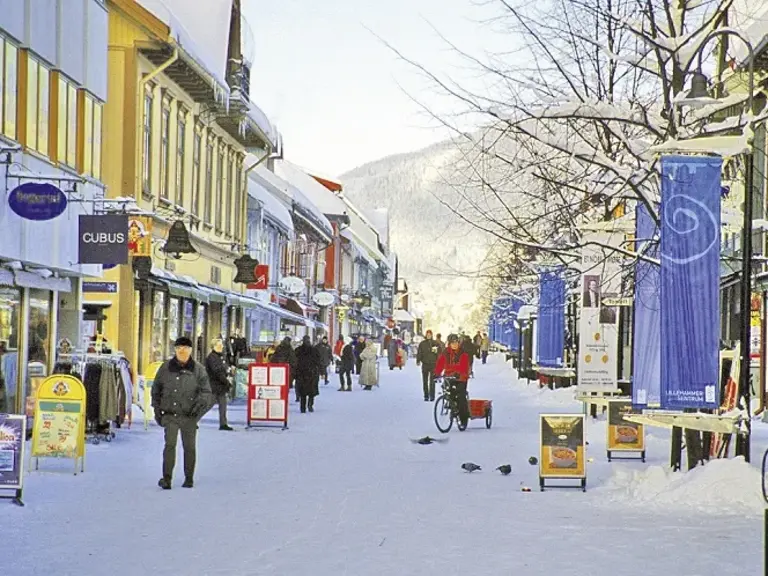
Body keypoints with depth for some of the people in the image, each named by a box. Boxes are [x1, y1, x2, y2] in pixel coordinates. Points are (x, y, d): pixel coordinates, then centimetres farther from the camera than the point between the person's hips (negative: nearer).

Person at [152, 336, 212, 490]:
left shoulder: (198, 369, 2)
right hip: (170, 414, 0)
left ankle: (189, 478, 20)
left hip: (189, 415, 0)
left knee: (189, 446, 8)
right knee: (170, 444, -12)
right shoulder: (166, 368, 7)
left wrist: (200, 402, -19)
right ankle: (166, 478, -13)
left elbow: (206, 390, 1)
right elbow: (156, 389, 15)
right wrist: (157, 409, 10)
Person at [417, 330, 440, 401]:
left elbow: (439, 352, 6)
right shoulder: (422, 344, 6)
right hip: (425, 364, 2)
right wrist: (418, 361, -8)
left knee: (432, 381, -7)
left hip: (433, 364, -2)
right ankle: (426, 396, 14)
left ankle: (432, 396, -5)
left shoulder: (435, 343, 4)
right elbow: (419, 353, 4)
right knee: (425, 381, 6)